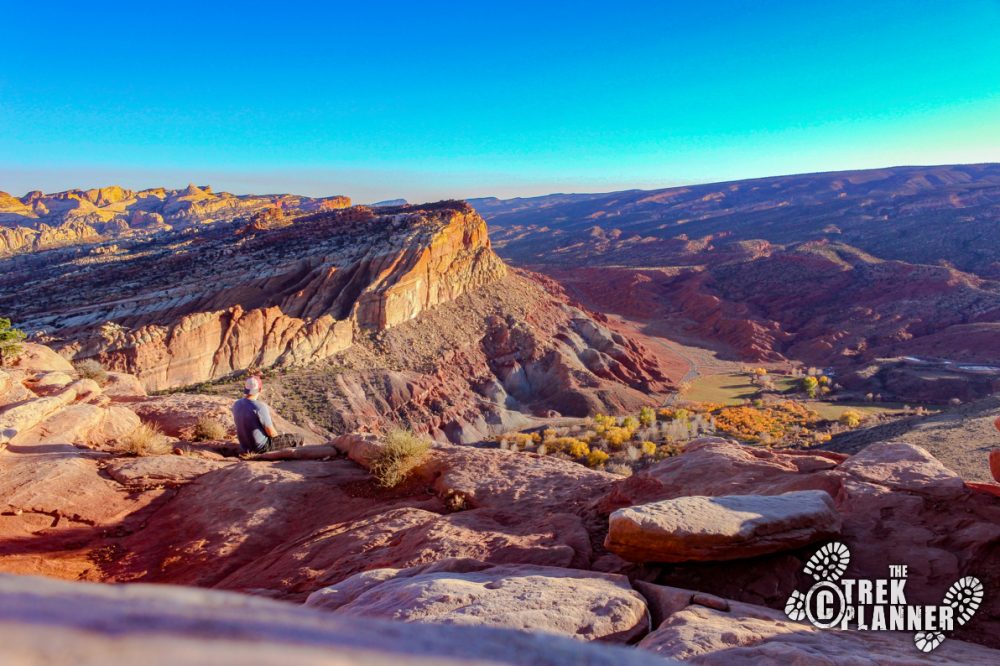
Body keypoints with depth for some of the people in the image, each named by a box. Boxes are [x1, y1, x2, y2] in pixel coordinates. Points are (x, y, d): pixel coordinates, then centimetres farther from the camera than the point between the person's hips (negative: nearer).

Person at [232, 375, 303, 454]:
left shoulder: (236, 405, -5)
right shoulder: (260, 407, -27)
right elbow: (271, 432, -20)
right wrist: (278, 437, 3)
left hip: (245, 447, 8)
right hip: (262, 447, -8)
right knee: (298, 438, 4)